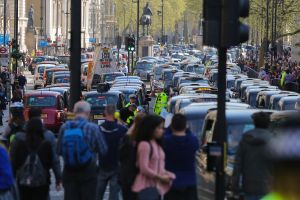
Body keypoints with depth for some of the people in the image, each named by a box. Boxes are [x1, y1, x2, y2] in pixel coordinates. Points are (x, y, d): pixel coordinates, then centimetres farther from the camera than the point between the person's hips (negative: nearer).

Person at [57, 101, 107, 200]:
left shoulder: (64, 127, -3)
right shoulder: (92, 128, -11)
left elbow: (59, 151, 4)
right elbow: (103, 150, -5)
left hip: (69, 172, 3)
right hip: (88, 172, -3)